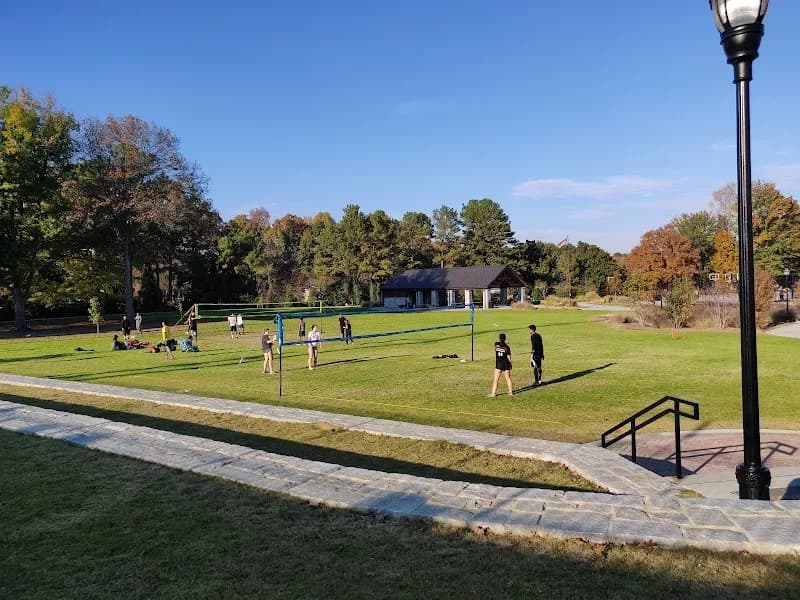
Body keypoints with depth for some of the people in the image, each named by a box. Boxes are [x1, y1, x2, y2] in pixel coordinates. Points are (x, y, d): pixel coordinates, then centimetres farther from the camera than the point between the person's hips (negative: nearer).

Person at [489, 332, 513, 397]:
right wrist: (510, 365, 10)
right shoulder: (507, 347, -6)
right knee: (508, 378, 14)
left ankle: (493, 393, -5)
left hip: (498, 364, -1)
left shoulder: (496, 344, -3)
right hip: (506, 364, 1)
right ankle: (510, 391, 23)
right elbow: (508, 357, -3)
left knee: (495, 379, -1)